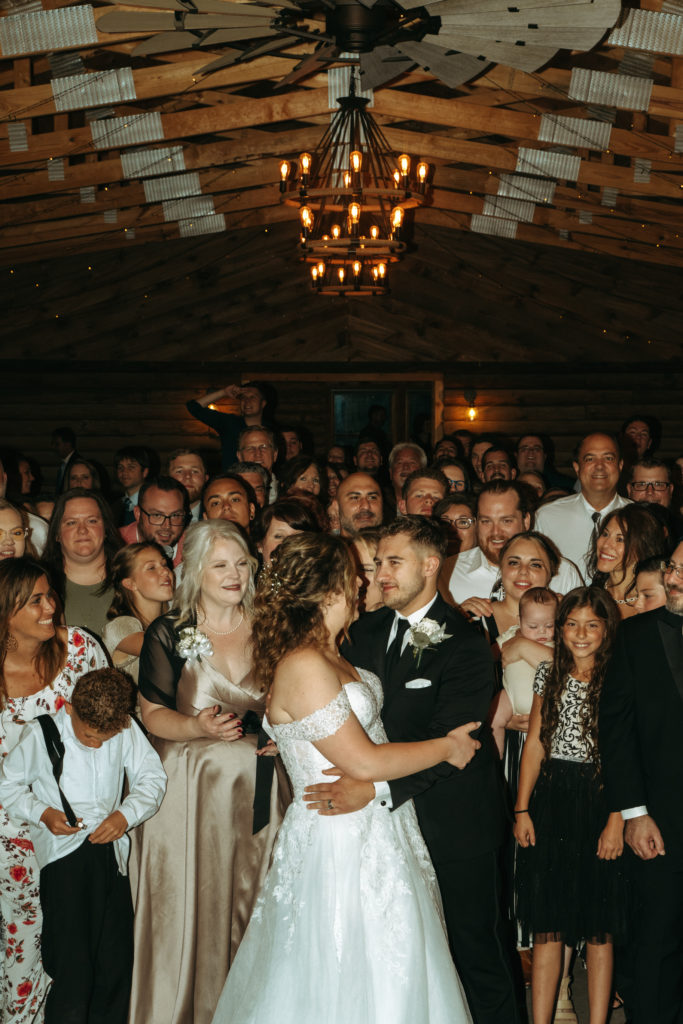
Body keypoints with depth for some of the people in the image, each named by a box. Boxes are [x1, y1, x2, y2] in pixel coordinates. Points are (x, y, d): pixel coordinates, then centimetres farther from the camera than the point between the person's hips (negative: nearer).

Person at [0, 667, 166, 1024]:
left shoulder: (126, 729, 0)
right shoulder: (40, 734, -6)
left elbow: (152, 777, 9)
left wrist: (127, 814, -9)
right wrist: (42, 813, -10)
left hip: (112, 851, 3)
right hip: (64, 852, -3)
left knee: (117, 961, 6)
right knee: (71, 969, -7)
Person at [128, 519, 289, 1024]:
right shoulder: (168, 633, -3)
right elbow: (153, 715, -6)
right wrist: (198, 727, -22)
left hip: (259, 786, 3)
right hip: (192, 788, -2)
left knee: (254, 899, 6)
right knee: (193, 901, 1)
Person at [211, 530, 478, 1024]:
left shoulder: (332, 656, 9)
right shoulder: (304, 667, -22)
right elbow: (365, 761, -22)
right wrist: (446, 747, -9)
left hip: (375, 832, 10)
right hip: (341, 844, -10)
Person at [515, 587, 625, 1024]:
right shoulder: (549, 673, 7)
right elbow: (535, 743, 9)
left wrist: (617, 820, -15)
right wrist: (522, 809, 5)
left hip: (599, 804, -3)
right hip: (549, 802, 3)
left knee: (599, 926, 6)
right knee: (547, 925, 6)